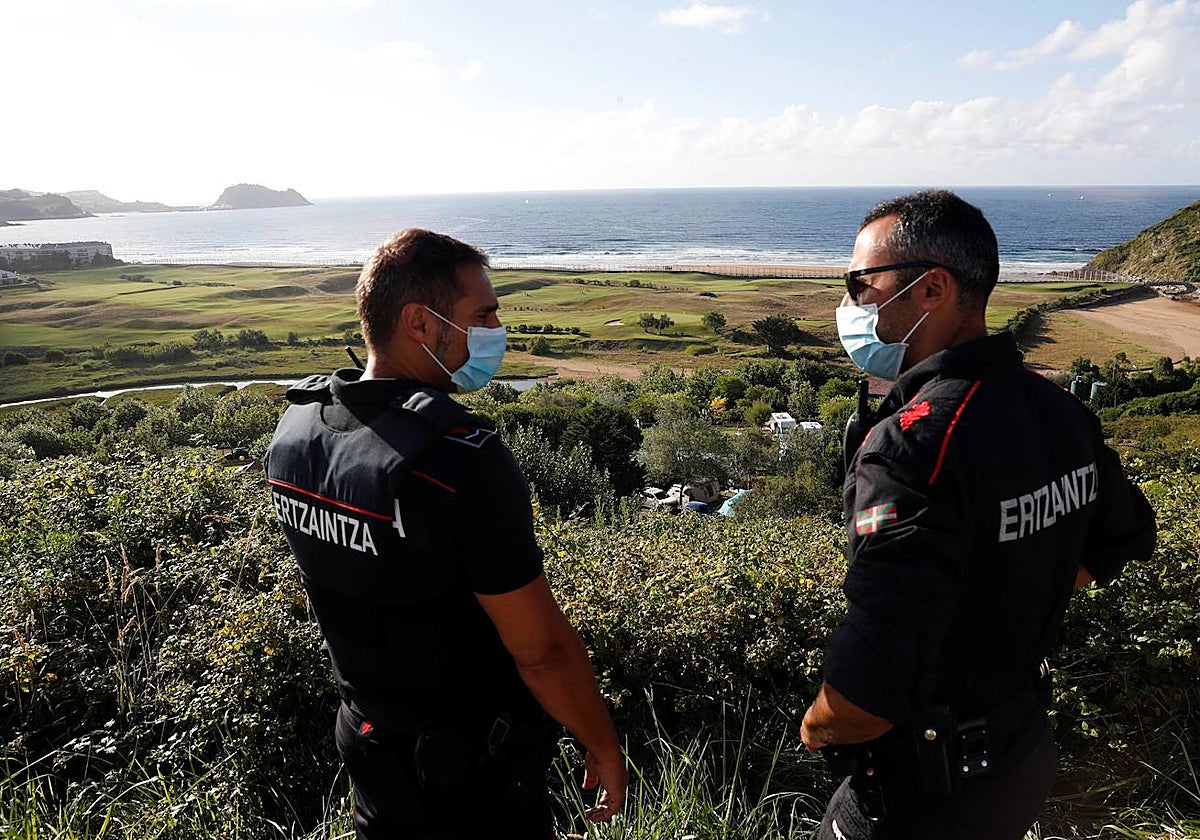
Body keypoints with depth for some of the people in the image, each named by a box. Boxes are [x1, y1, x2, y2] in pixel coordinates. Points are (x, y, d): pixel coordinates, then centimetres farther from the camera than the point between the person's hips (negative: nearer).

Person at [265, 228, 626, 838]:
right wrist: (605, 748, -10)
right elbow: (541, 649, -25)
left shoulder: (294, 429, -8)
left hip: (367, 739, 7)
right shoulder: (465, 459, -32)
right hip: (475, 769, -6)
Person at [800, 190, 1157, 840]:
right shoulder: (1059, 410, -5)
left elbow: (866, 700, -38)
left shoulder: (913, 445, -33)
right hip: (1028, 751, 8)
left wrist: (816, 730, -16)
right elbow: (1125, 538, 16)